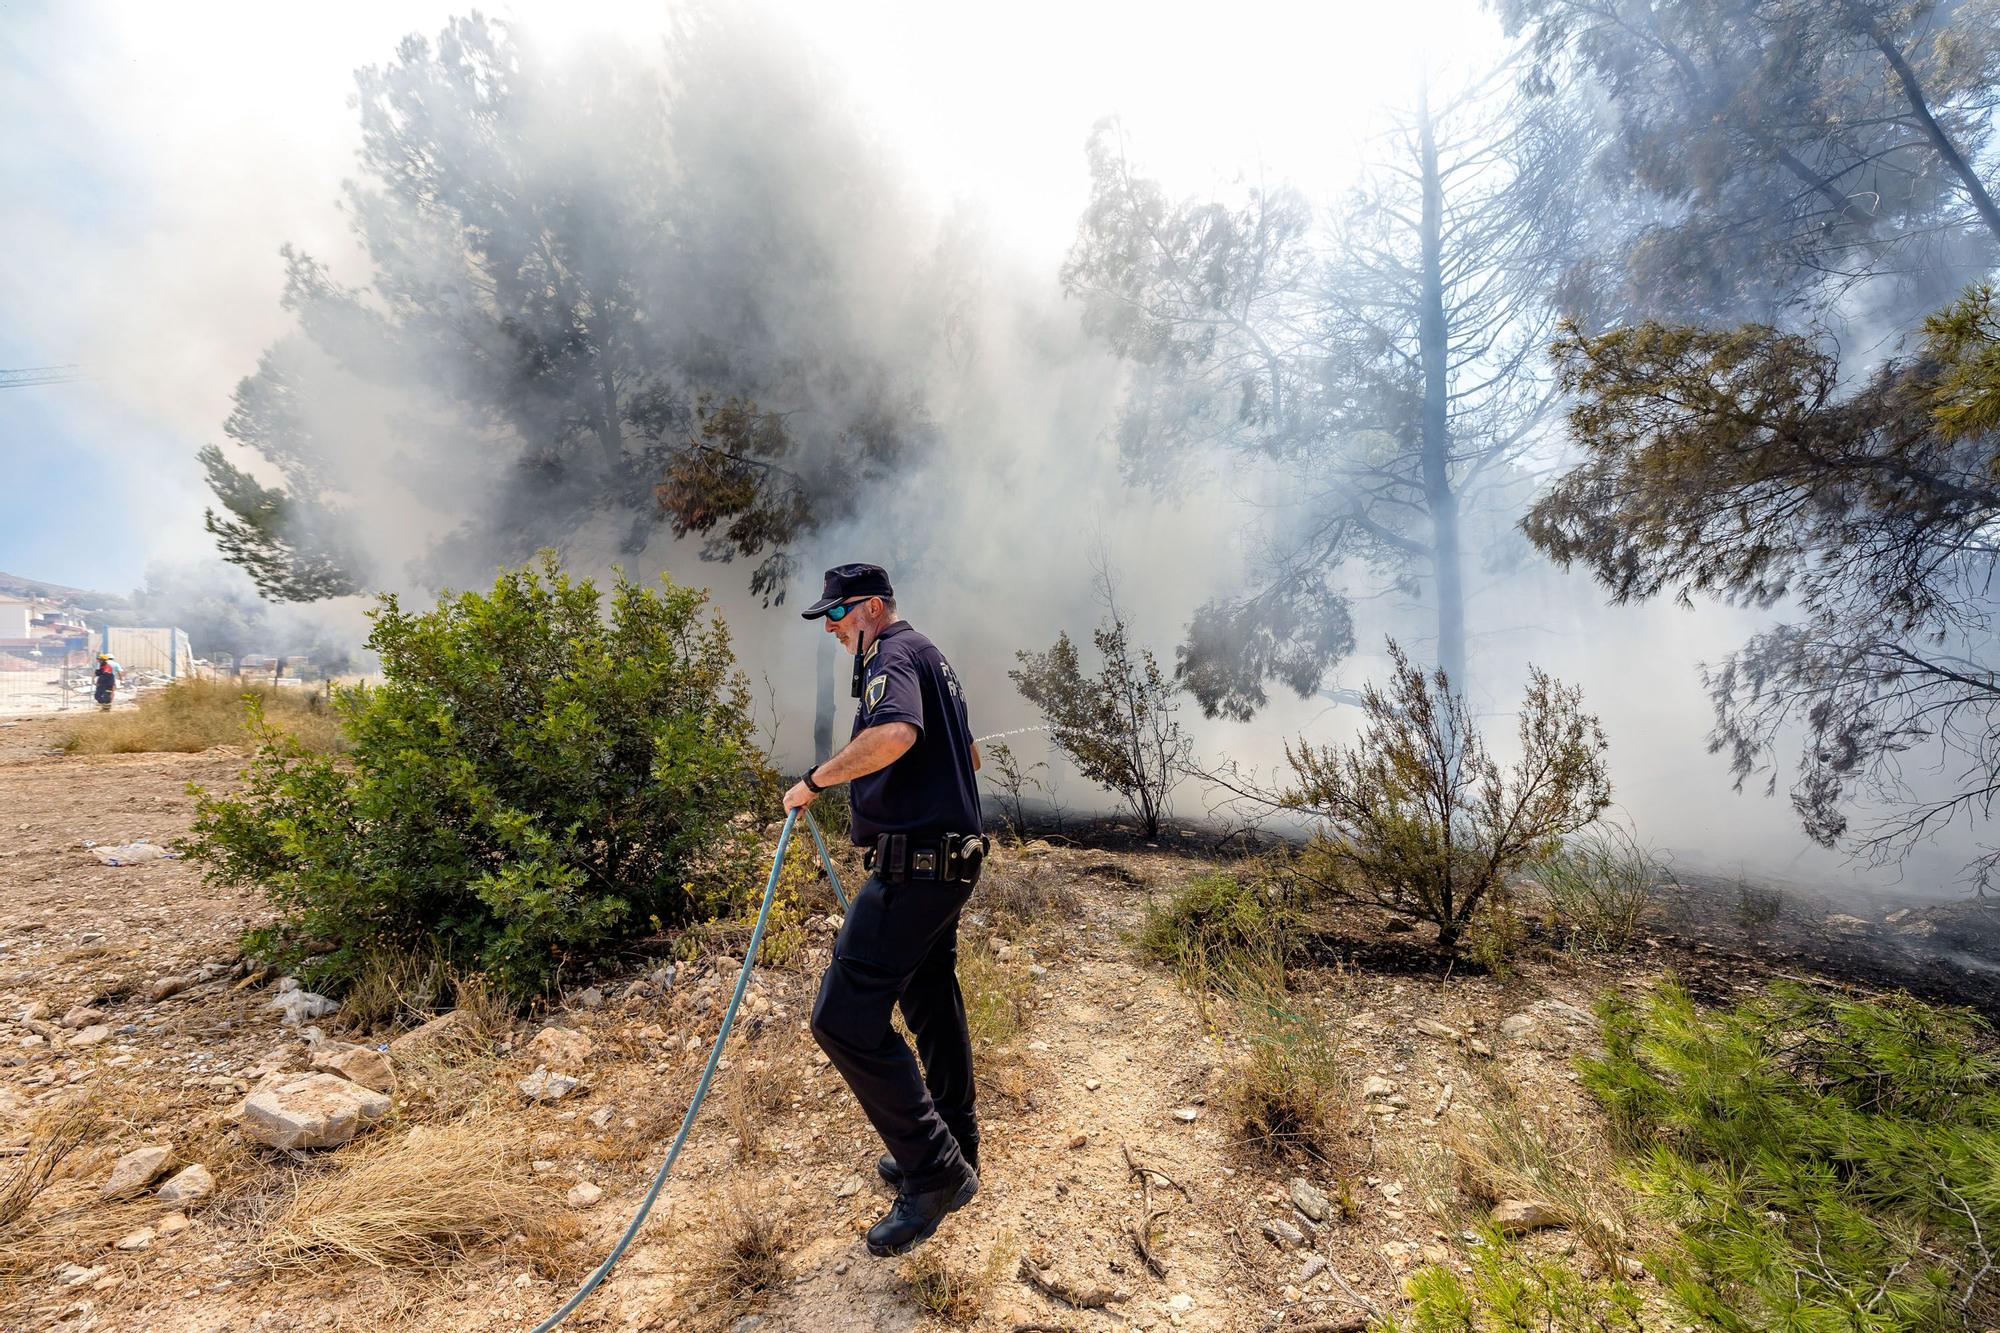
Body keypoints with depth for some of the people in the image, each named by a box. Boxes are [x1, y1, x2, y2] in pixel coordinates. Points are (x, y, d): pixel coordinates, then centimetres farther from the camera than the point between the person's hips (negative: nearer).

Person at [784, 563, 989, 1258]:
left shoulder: (894, 655, -11)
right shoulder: (930, 658, 20)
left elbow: (895, 733, -34)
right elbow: (969, 752, 30)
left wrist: (816, 779, -23)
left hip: (912, 867, -11)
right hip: (948, 860, 11)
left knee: (843, 1017, -9)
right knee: (933, 1006, 20)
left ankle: (935, 1172, 1)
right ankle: (953, 1150, 35)